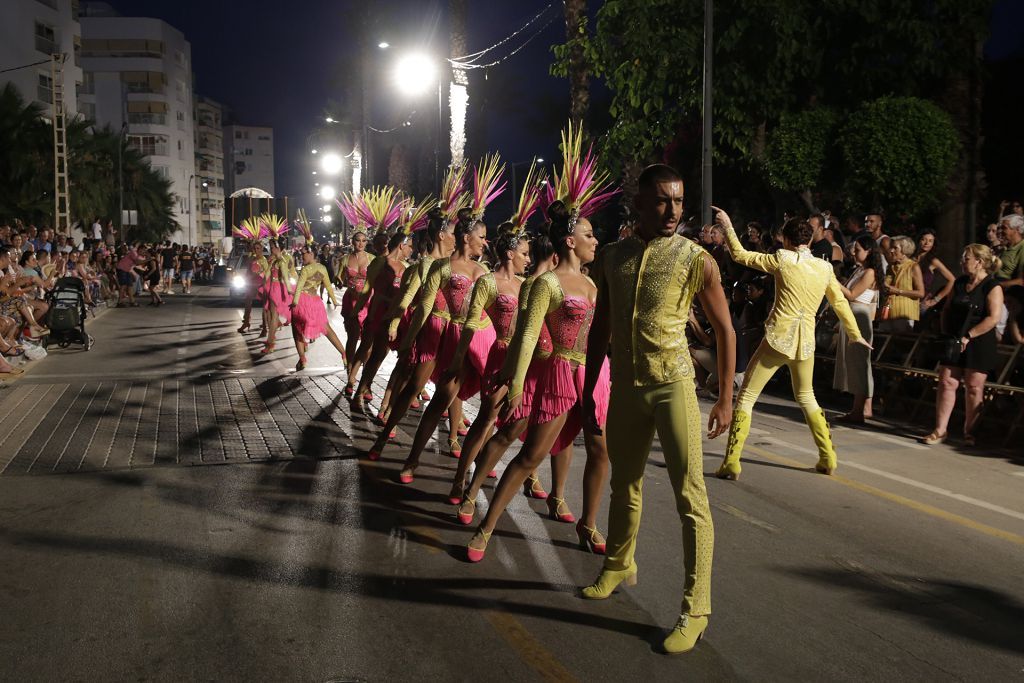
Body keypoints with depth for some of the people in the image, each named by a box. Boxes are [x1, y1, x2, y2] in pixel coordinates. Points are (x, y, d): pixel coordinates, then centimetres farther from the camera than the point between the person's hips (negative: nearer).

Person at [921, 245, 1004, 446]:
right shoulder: (959, 283, 12)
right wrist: (946, 333, 6)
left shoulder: (992, 287, -9)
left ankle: (969, 432, 11)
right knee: (946, 382, 1)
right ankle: (940, 430, 4)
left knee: (974, 388, 1)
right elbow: (947, 310, 19)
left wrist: (968, 336, -20)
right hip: (954, 342, 6)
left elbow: (994, 318, -18)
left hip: (978, 344, -6)